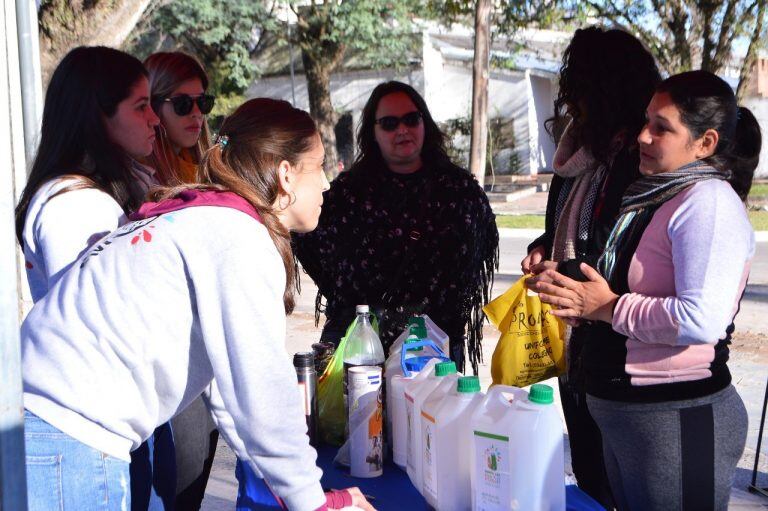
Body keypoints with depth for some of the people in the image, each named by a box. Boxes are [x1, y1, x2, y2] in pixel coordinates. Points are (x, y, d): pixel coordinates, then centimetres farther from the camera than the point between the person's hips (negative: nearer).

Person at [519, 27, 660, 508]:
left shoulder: (642, 159, -18)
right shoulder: (584, 152, 10)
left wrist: (571, 272, -20)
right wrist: (541, 250, 6)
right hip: (574, 341, 9)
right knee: (586, 468, 22)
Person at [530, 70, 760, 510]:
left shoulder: (709, 201, -17)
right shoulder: (656, 198, 12)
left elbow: (702, 319, -29)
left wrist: (609, 308, -19)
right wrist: (567, 288, 6)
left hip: (679, 420, -9)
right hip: (622, 412, 9)